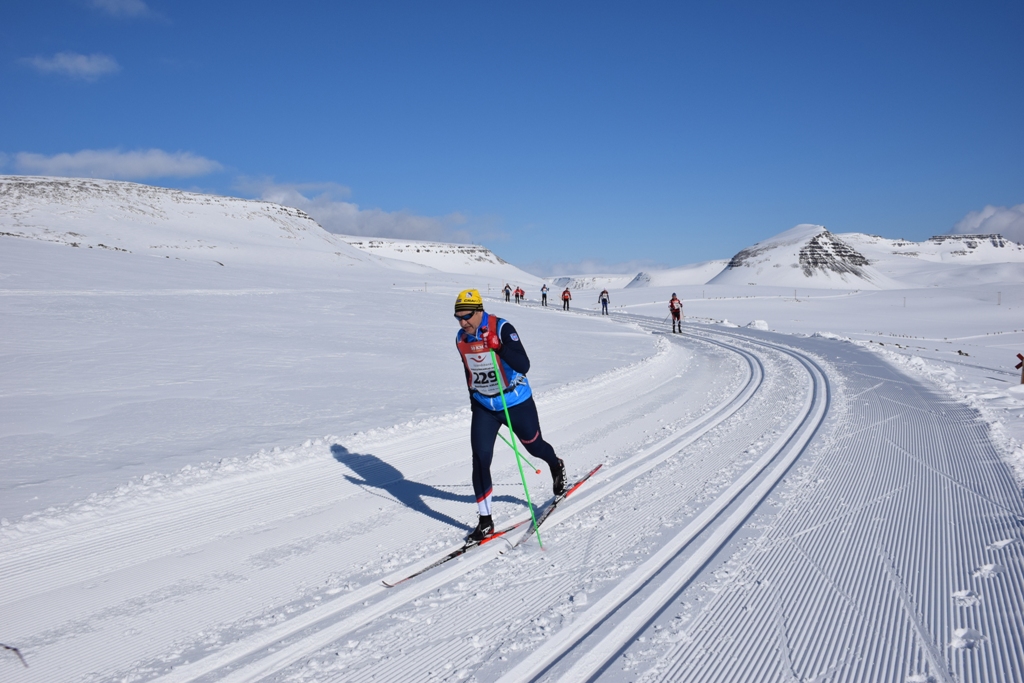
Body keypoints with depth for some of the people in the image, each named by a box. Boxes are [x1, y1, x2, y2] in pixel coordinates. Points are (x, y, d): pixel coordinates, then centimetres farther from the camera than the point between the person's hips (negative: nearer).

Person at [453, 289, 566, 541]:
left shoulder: (502, 328, -21)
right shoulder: (461, 338, -3)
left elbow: (524, 366, -28)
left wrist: (500, 347, -42)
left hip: (516, 403, -4)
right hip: (483, 408, 4)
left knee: (534, 446, 16)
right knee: (480, 459, -9)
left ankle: (556, 466, 53)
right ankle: (485, 522, 0)